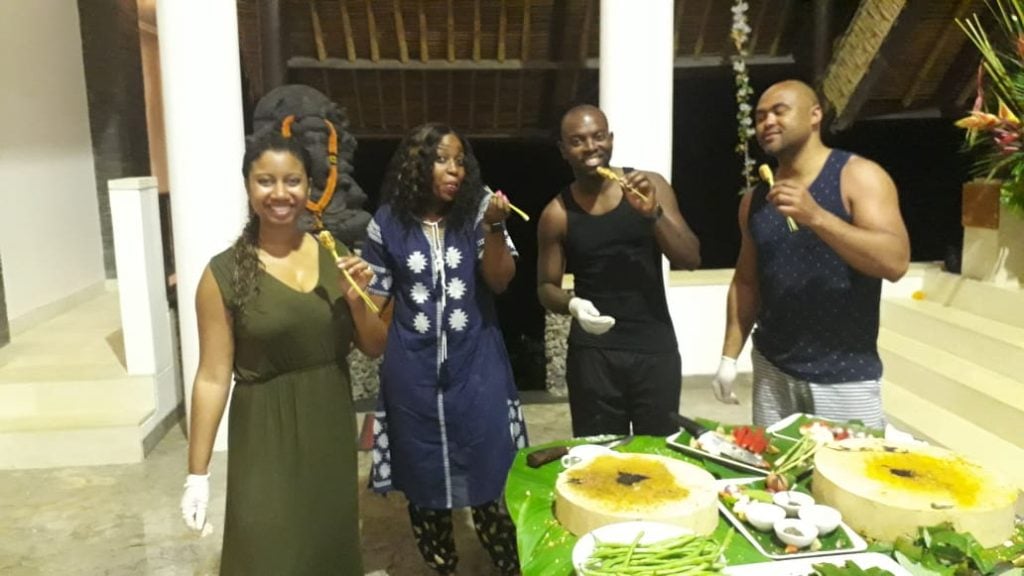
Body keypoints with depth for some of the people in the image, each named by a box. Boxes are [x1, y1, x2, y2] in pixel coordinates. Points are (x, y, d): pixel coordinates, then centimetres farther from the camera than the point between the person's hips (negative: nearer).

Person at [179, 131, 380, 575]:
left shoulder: (335, 256, 0)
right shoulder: (225, 272, -11)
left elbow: (373, 348, 5)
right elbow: (213, 377, -9)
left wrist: (357, 298, -13)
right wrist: (197, 472, -7)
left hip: (332, 430, 4)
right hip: (266, 438, -4)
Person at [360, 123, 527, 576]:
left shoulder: (477, 209, -1)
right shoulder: (388, 221, 0)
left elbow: (500, 281, -7)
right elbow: (376, 295, 6)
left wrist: (493, 226, -20)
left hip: (476, 366, -1)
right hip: (413, 371, 1)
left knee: (490, 474, 2)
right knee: (423, 477, 13)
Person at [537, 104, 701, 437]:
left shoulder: (651, 187, -1)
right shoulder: (557, 214, -2)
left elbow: (691, 260, -3)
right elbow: (546, 287, 5)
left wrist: (653, 213, -18)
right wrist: (571, 304, -17)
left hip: (655, 347, 1)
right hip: (593, 353, -1)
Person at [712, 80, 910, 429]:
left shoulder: (858, 176, -8)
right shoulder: (755, 199, 7)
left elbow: (895, 262, -19)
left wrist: (816, 217, -30)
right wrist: (729, 356, 6)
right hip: (772, 371, 4)